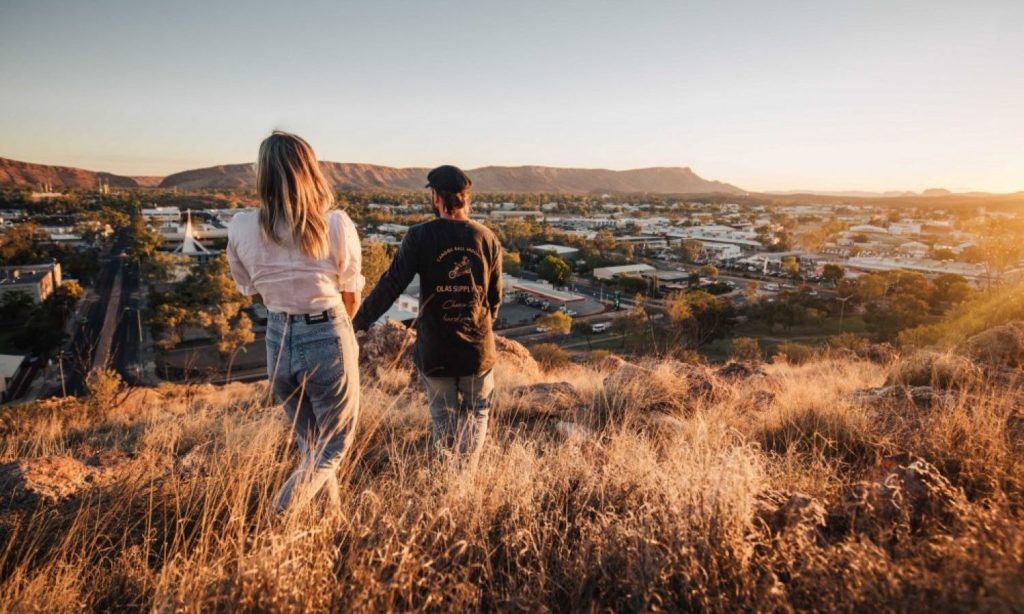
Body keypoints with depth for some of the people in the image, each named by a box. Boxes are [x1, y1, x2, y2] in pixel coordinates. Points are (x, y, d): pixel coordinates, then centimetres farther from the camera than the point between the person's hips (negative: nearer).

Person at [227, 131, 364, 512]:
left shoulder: (241, 228, -6)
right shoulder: (336, 225, -14)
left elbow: (252, 293, 7)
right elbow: (351, 299, -4)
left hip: (278, 341, 4)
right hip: (329, 339, -3)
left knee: (309, 446, 25)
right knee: (332, 448, 17)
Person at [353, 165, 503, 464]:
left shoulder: (420, 236, -11)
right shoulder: (487, 238, -3)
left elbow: (391, 285, -15)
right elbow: (495, 297, 5)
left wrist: (358, 322, -5)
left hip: (434, 350, -1)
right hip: (478, 349, 1)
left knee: (444, 418, 19)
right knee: (477, 412, 21)